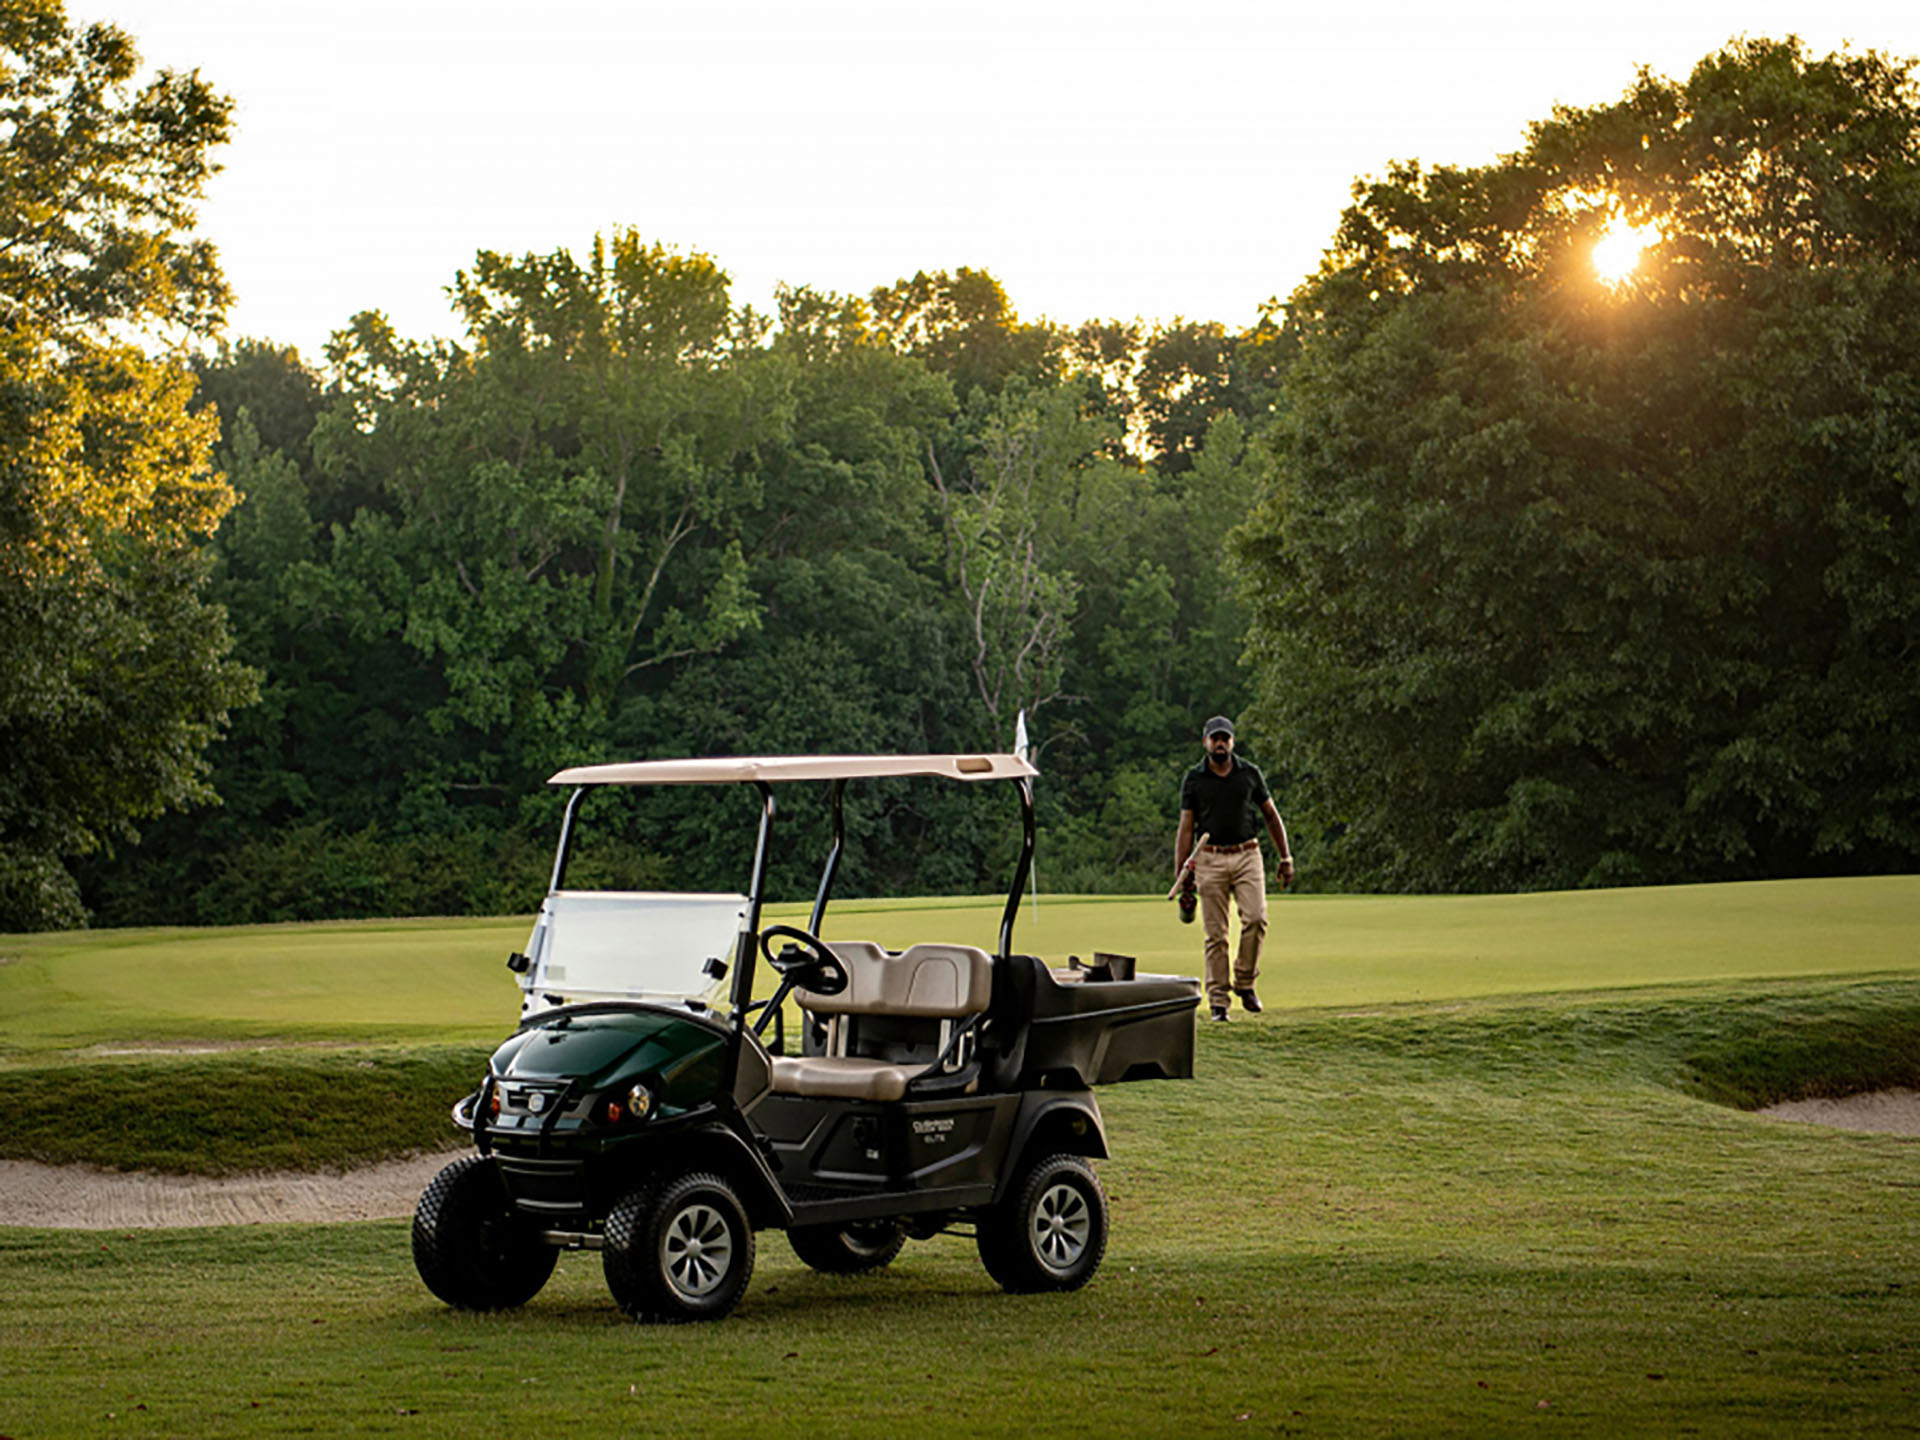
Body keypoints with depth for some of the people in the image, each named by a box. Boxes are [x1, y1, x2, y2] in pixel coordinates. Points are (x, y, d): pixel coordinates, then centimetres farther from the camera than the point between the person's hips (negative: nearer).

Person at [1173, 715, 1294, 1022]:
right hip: (1210, 860, -1)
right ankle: (1218, 1001, 2)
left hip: (1246, 856, 1)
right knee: (1215, 933, -3)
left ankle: (1245, 982, 1)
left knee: (1255, 918, -18)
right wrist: (1180, 875, 0)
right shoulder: (1193, 779, 4)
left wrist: (1285, 857, 11)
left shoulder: (1250, 773, 7)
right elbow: (1186, 828, 5)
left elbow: (1271, 815, 15)